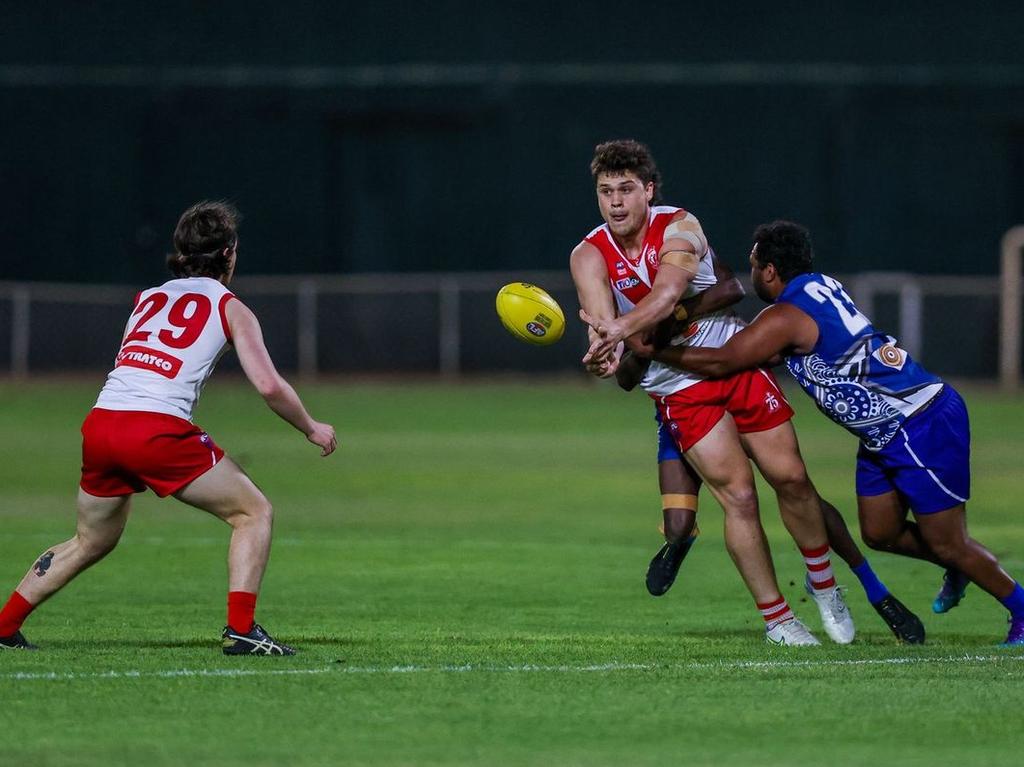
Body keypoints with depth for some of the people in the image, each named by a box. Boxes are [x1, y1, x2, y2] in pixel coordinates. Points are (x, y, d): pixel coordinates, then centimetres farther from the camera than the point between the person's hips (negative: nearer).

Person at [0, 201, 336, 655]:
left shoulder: (146, 299, 25)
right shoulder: (230, 307, 10)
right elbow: (269, 385, 0)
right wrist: (311, 430, 15)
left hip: (98, 425, 6)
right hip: (158, 430, -6)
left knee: (91, 543, 25)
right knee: (254, 512, 8)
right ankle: (240, 629, -5)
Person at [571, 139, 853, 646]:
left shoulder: (679, 226, -15)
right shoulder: (590, 256, -11)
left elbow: (667, 294, -34)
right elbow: (600, 323, -27)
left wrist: (619, 330, -52)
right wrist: (609, 351, -52)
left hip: (738, 363, 1)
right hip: (680, 389, -1)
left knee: (790, 478, 2)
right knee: (738, 496, -11)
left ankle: (823, 583, 26)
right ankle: (775, 618, 0)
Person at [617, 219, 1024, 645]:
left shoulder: (785, 318, -18)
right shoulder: (820, 287, 9)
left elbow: (720, 362, -17)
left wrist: (652, 350, -7)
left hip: (925, 428, -9)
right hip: (889, 433, 9)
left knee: (947, 544, -2)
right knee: (879, 533, 15)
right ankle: (960, 571, 33)